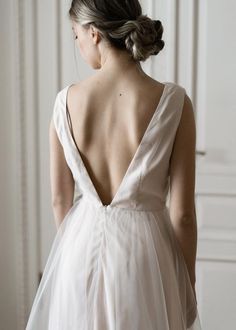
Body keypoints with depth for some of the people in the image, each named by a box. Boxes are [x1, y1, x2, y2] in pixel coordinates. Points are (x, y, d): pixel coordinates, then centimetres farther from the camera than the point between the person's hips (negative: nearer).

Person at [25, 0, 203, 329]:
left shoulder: (67, 100, -8)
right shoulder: (173, 101, -15)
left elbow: (61, 199, 1)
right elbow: (182, 212, -12)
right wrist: (188, 285, 2)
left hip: (82, 246, 2)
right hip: (145, 250, -2)